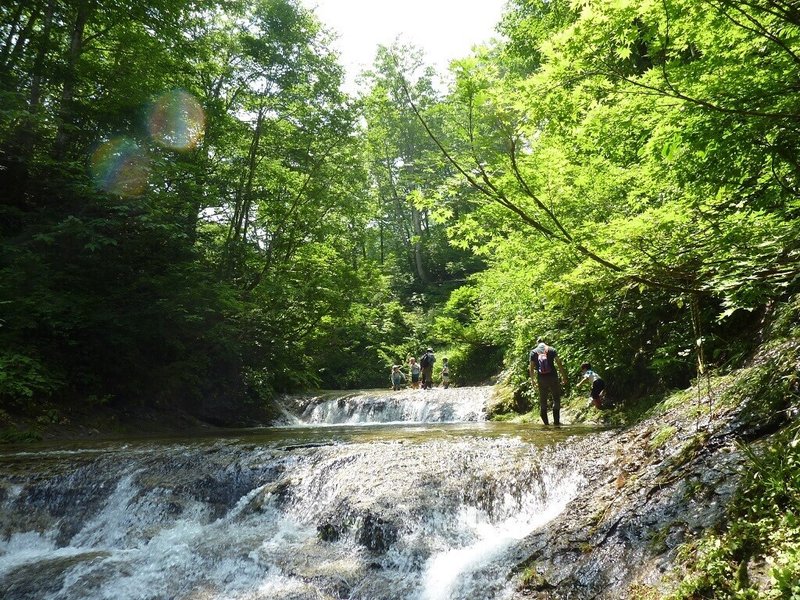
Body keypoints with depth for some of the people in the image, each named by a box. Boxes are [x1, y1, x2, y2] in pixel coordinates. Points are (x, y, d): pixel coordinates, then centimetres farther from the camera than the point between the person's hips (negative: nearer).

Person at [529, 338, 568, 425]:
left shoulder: (533, 352, 6)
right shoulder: (551, 349, 4)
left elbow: (531, 368, 5)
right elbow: (559, 363, -2)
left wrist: (532, 380, 15)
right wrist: (563, 376, 2)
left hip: (541, 379, 1)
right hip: (553, 377, -1)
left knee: (543, 402, 9)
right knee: (556, 399, 9)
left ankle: (546, 423, 8)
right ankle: (556, 421, 3)